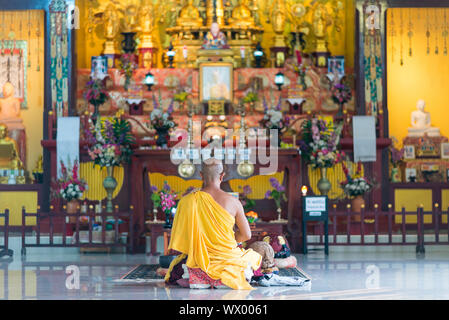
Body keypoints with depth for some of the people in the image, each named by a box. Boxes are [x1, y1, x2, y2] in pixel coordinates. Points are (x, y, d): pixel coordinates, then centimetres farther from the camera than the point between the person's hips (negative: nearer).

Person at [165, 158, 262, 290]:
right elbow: (246, 235, 1)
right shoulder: (233, 202, -8)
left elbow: (179, 237, 0)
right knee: (254, 257, 31)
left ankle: (201, 279, 24)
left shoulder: (187, 201, -7)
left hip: (199, 260, 1)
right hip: (228, 258, -1)